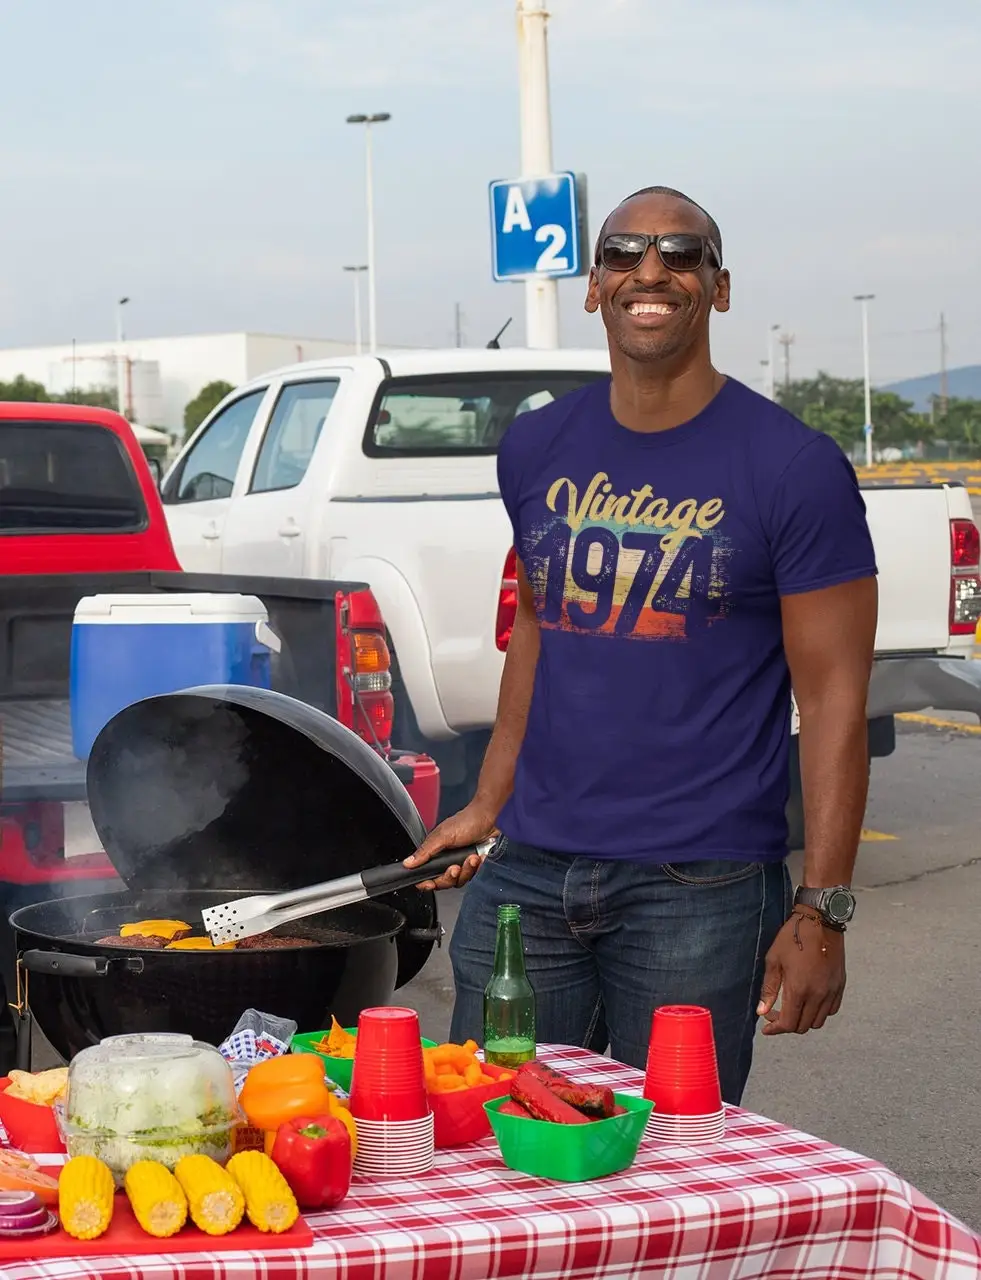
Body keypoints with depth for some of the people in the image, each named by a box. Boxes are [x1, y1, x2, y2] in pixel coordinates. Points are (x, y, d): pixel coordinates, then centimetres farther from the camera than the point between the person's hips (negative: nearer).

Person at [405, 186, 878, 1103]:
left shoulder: (793, 468, -8)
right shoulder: (536, 451, 8)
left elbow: (833, 697, -9)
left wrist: (821, 913, -13)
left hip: (698, 889, -4)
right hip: (527, 872, 5)